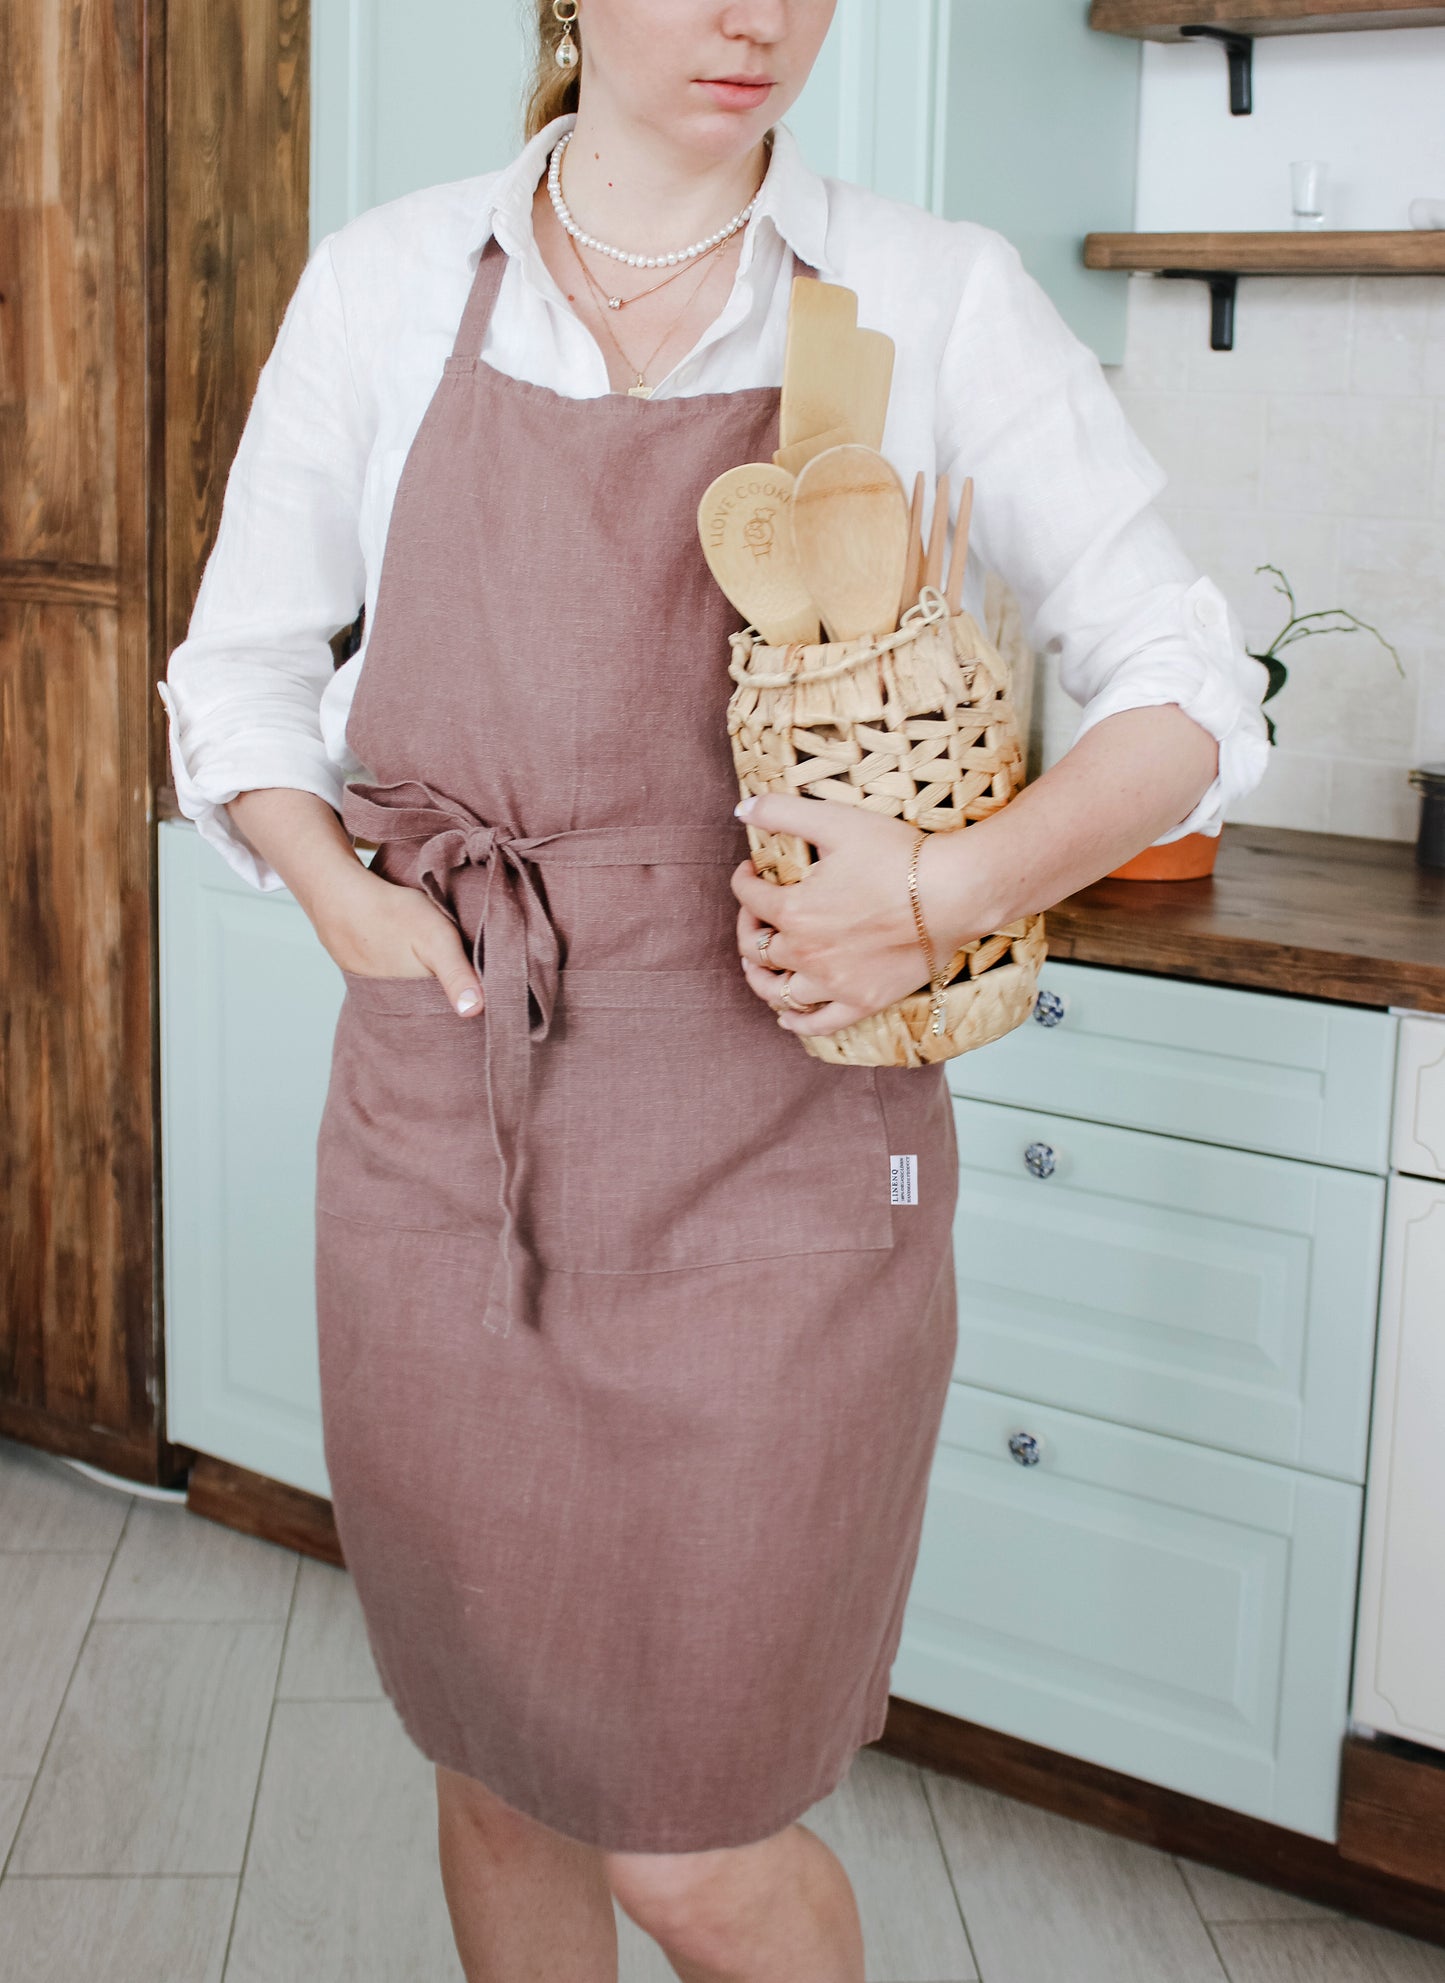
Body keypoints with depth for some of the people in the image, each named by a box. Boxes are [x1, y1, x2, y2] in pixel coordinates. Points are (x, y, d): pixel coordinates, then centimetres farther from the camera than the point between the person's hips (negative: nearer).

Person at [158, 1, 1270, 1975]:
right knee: (498, 1780, 16)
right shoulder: (389, 281, 4)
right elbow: (241, 669, 13)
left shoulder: (934, 296, -3)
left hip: (766, 1168, -2)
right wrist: (342, 902, -5)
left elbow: (1190, 699, -1)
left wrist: (957, 886, -17)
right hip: (444, 1131, 3)